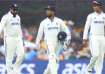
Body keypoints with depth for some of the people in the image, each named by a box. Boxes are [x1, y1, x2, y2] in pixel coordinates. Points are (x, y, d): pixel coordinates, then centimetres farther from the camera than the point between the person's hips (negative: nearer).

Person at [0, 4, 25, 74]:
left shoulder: (18, 17, 11)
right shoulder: (6, 17, -10)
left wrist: (22, 39, 21)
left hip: (18, 39, 6)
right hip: (9, 39, -6)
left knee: (21, 54, -2)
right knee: (9, 57, -3)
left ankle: (15, 68, 19)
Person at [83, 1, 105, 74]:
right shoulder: (91, 16, 0)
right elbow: (86, 27, -1)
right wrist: (85, 39, -7)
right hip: (93, 38, -3)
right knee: (96, 54, -18)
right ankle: (89, 68, 5)